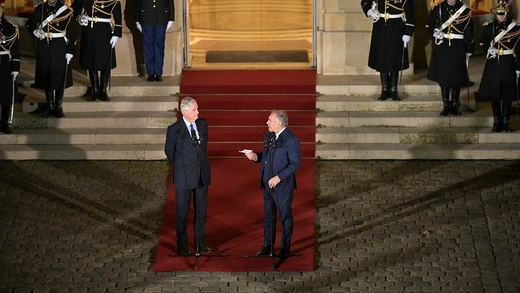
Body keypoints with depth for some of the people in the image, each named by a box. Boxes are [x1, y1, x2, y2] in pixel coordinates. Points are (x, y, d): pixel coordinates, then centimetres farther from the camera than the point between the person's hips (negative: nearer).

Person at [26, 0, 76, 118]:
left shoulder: (65, 10, -3)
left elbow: (72, 32, -3)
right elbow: (29, 24, 16)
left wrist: (70, 51, -8)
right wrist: (34, 31, -6)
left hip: (60, 49, -2)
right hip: (44, 49, 2)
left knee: (60, 77, 2)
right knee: (46, 77, 6)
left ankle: (59, 106, 15)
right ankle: (50, 107, 16)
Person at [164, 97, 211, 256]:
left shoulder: (202, 124, 0)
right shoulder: (174, 129, -13)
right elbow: (169, 151, 1)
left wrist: (202, 162, 13)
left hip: (202, 175, 4)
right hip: (184, 177, -4)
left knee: (201, 211, 12)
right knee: (182, 213, 7)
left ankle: (200, 243, 25)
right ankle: (182, 246, 19)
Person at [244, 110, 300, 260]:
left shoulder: (291, 139, -16)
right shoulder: (269, 136, 5)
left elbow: (295, 164, -17)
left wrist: (279, 177, -22)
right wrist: (256, 156, -5)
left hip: (282, 185, -7)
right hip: (267, 184, 7)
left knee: (285, 217, 7)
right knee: (268, 216, 16)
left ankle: (285, 248, 18)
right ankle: (268, 246, 27)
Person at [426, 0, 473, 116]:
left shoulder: (465, 10, 0)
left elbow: (469, 31, 2)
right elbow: (429, 23, 15)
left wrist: (469, 50, 1)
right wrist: (434, 33, -3)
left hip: (458, 49, -1)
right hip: (442, 47, 1)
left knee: (457, 77, 3)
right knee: (443, 76, 2)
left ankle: (455, 105, 14)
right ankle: (445, 106, 10)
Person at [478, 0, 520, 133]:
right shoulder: (489, 26, 3)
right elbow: (483, 42, 15)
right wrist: (488, 49, -6)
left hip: (508, 64, -1)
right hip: (493, 63, 1)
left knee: (508, 93, 3)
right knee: (494, 93, 4)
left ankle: (505, 121, 12)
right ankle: (497, 121, 12)